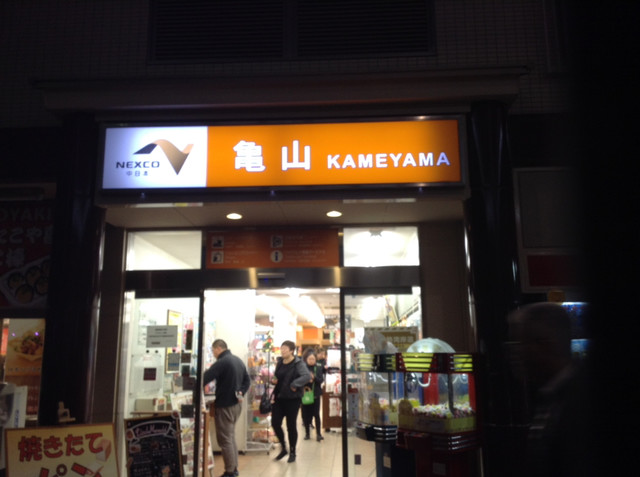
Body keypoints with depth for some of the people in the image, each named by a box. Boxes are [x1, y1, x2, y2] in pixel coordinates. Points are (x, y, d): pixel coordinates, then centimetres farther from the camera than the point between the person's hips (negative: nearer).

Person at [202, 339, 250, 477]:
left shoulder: (221, 362, -20)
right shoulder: (238, 360, 10)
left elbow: (205, 378, -23)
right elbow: (247, 380, 15)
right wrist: (241, 393, 5)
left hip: (225, 405, -9)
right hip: (237, 403, 9)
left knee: (225, 440, 0)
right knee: (231, 437, 19)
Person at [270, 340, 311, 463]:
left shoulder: (298, 363, -12)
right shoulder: (279, 362, 8)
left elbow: (307, 376, -26)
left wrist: (294, 384, -29)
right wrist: (273, 379, 1)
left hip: (292, 399, -6)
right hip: (279, 397, 6)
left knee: (291, 426, 4)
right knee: (275, 423, 3)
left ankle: (292, 452, 21)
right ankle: (284, 448, 25)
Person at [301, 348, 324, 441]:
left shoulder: (319, 368, 1)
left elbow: (321, 380, -4)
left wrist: (314, 378, -21)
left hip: (316, 394, 1)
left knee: (316, 414, 1)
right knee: (306, 414, 5)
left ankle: (318, 433, 8)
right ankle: (307, 433, 17)